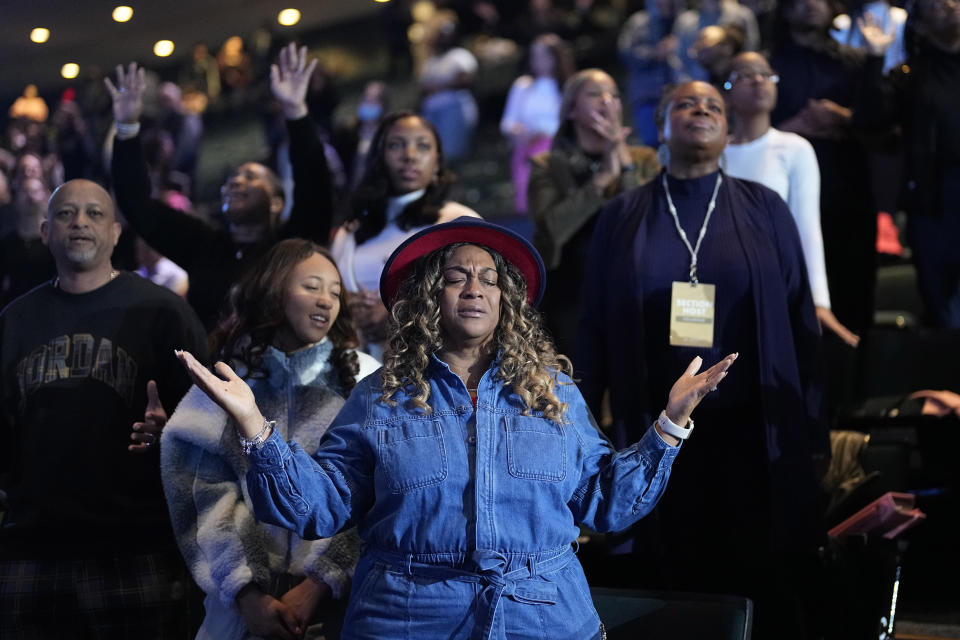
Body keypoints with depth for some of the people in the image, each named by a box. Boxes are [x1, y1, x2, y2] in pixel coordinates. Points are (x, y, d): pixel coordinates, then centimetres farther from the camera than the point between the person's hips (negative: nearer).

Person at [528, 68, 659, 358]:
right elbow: (551, 229, -12)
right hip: (569, 301, -1)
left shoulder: (644, 160, 8)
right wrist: (603, 178, -12)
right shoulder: (548, 166, 4)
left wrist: (626, 163, -11)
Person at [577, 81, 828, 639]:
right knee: (675, 583, 8)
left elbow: (800, 318, 2)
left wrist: (813, 430, -2)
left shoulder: (764, 210, 3)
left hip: (751, 430, 0)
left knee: (764, 583, 2)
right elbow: (594, 327, 5)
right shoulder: (623, 217, 4)